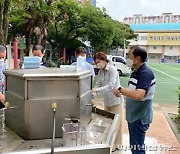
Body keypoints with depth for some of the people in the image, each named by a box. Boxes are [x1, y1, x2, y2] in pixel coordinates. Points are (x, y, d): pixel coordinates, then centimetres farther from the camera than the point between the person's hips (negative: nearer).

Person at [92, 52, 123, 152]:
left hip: (116, 100, -7)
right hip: (107, 100, 7)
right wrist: (92, 95, -15)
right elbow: (98, 84, 1)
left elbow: (111, 85, -25)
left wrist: (97, 90, -32)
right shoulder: (100, 72, 4)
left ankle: (115, 144, 15)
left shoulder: (112, 69, -17)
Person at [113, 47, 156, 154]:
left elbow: (138, 95, -36)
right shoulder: (136, 72, 7)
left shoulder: (145, 73, -24)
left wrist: (120, 89, -25)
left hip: (140, 118, -9)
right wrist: (122, 92, 0)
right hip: (133, 116, 9)